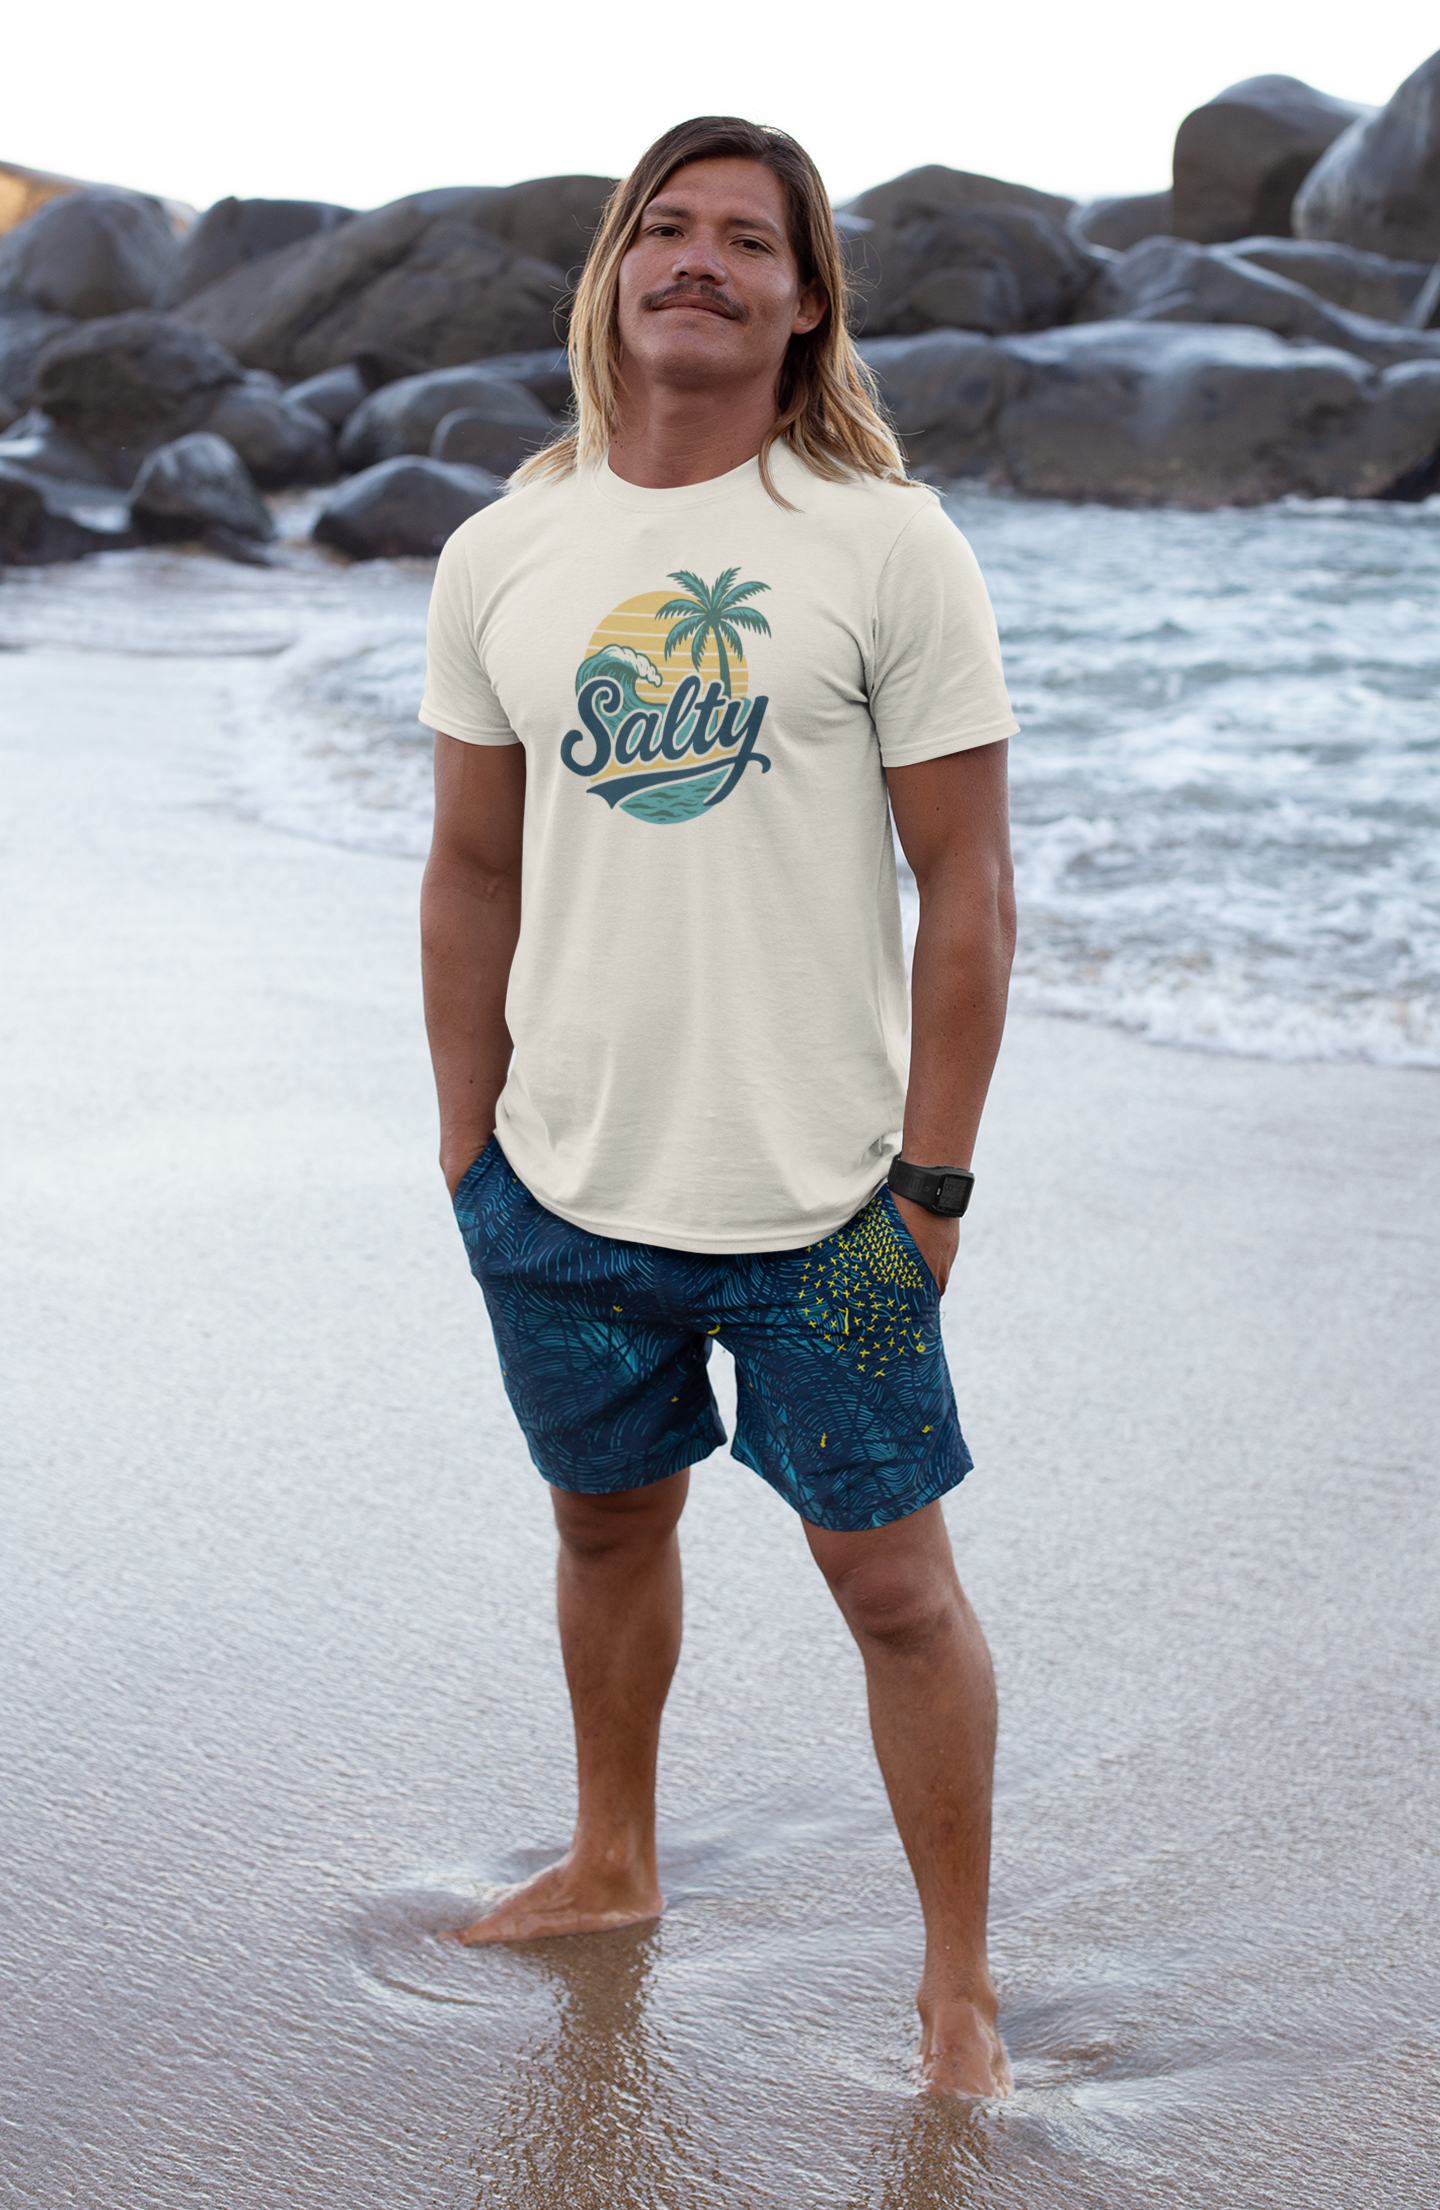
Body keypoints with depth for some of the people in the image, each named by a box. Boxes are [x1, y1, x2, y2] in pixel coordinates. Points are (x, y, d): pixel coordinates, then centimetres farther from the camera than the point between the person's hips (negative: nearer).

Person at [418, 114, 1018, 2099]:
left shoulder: (889, 545, -7)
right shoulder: (502, 555, 3)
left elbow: (968, 888, -7)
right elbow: (474, 872, 10)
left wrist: (934, 1175, -9)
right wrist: (471, 1152, 8)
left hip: (820, 1202, -3)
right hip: (562, 1189, 4)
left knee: (892, 1579, 4)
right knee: (610, 1523, 20)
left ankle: (958, 1980, 21)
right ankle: (610, 1866, 43)